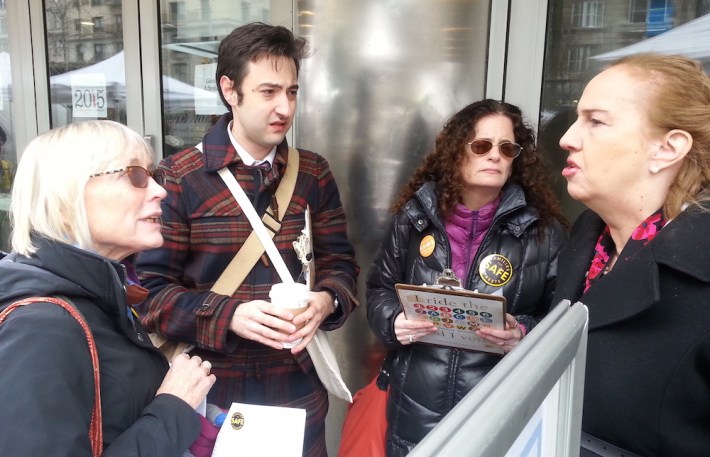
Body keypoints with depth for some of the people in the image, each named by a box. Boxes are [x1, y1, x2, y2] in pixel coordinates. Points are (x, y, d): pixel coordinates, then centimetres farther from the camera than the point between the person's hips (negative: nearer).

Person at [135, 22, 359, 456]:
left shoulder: (314, 174, 2)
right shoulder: (179, 178, -9)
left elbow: (340, 262, 5)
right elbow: (151, 286, -11)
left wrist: (326, 301, -16)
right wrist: (229, 315, -24)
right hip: (210, 389, -3)